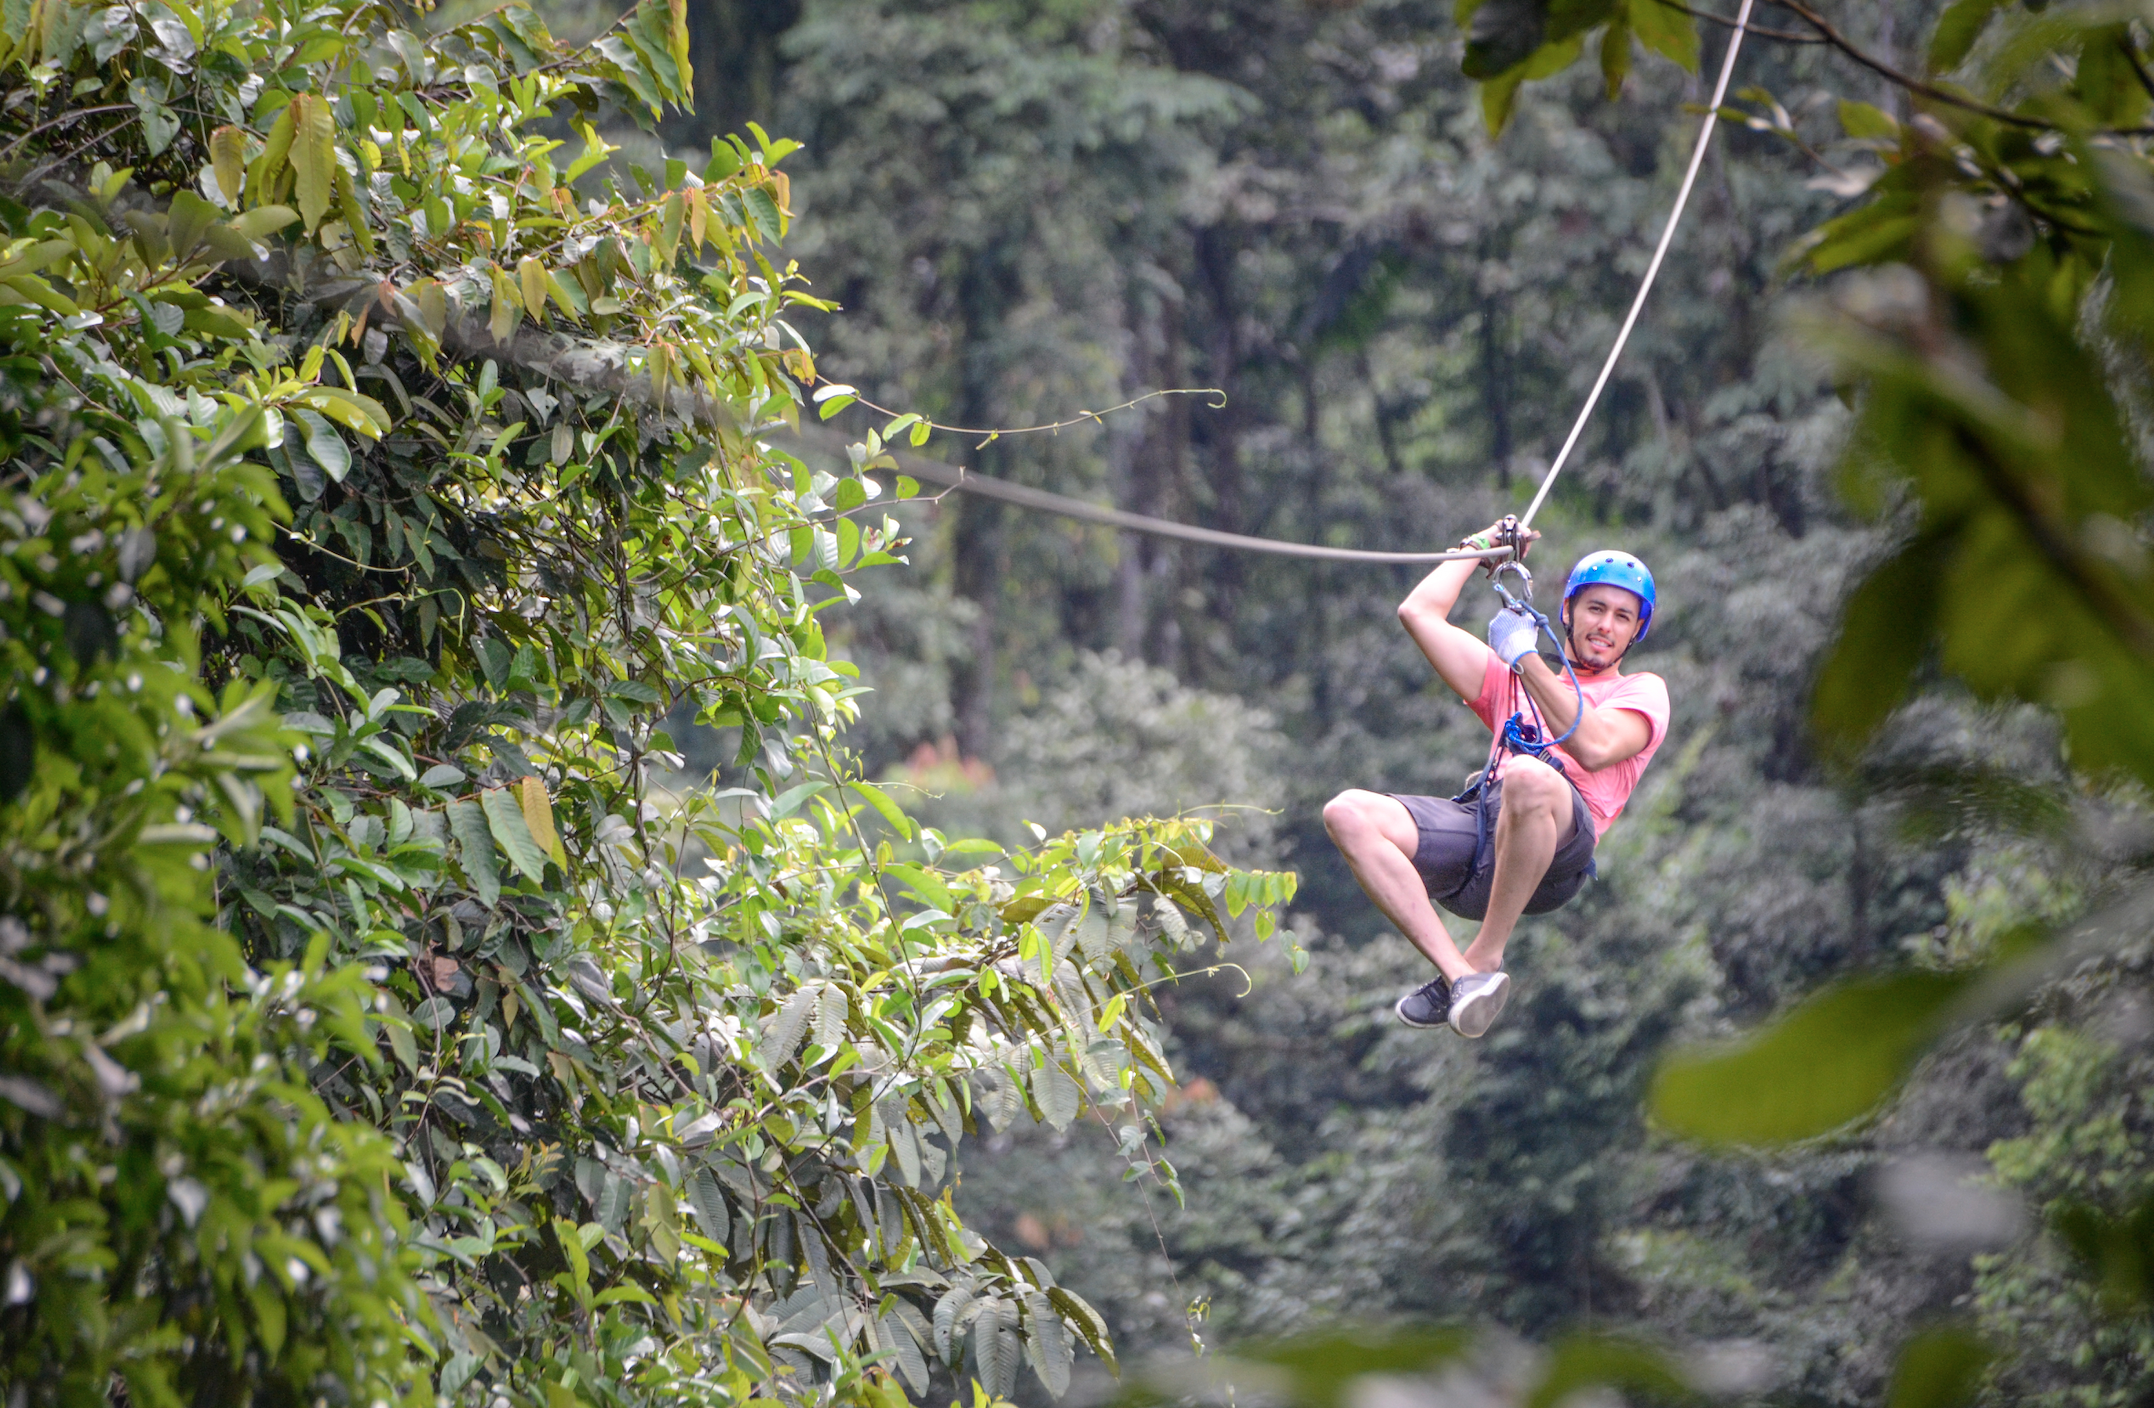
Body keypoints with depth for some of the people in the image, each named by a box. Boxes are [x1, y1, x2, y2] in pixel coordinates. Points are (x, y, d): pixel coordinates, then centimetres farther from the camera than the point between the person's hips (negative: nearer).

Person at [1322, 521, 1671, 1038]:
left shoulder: (1642, 691, 21)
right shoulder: (1512, 681, 35)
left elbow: (1594, 748, -2)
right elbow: (1418, 612, 31)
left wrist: (1528, 660, 0)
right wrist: (1480, 547, 39)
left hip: (1558, 846, -4)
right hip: (1476, 825, 5)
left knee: (1528, 779, -41)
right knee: (1348, 812, -22)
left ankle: (1484, 958, -26)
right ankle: (1458, 975, -31)